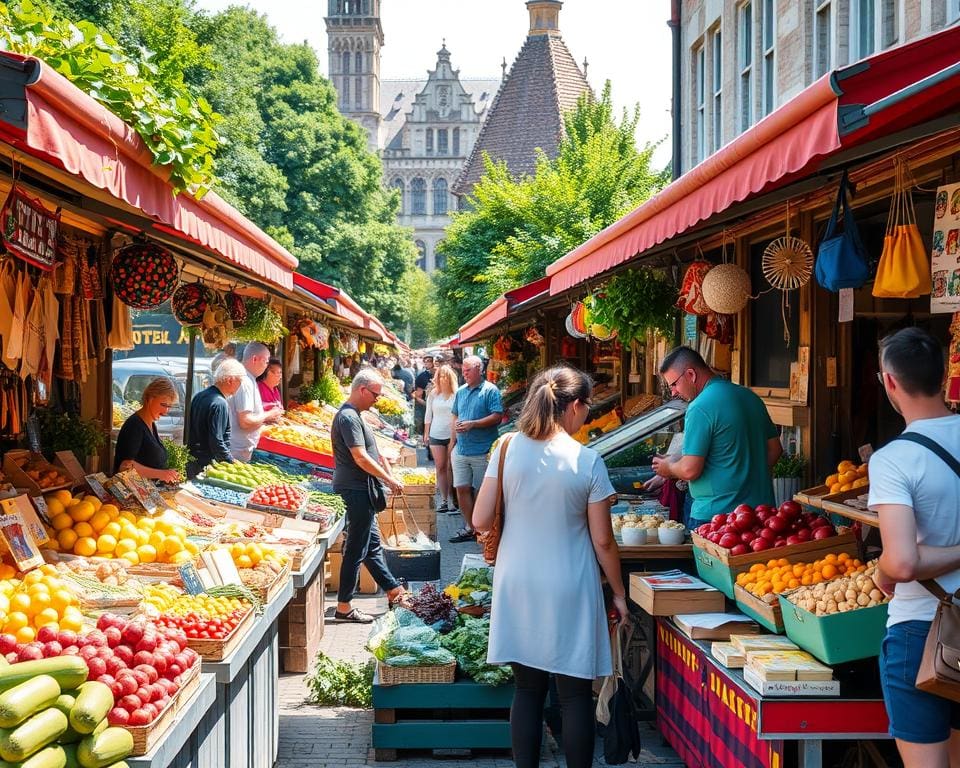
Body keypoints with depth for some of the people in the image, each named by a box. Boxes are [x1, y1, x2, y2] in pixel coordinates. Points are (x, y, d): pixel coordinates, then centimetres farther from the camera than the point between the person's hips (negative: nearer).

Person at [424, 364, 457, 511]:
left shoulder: (457, 395, -2)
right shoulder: (433, 395, 8)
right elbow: (428, 415, 13)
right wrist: (426, 433, 11)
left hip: (452, 435, -2)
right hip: (436, 435, 2)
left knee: (451, 467, 2)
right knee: (440, 468, 2)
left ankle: (451, 499, 9)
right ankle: (443, 500, 4)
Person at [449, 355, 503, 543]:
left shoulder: (490, 391, -6)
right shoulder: (460, 392, 13)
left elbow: (497, 417, -13)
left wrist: (472, 424, -18)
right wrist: (452, 443, 11)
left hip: (482, 451, -6)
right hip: (461, 449, 6)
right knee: (462, 488, 6)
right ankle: (469, 527, 16)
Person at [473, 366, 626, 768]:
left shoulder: (506, 449, -4)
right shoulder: (587, 461, -11)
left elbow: (480, 521, -2)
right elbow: (603, 541, -6)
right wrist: (618, 592, 7)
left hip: (518, 586, 3)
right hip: (570, 591, -3)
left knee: (527, 689, 13)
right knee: (576, 694, 8)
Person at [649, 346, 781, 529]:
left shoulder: (700, 408, -16)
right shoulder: (750, 396, 10)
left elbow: (690, 470, -18)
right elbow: (775, 449, 17)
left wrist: (668, 468, 2)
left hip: (715, 515, -8)